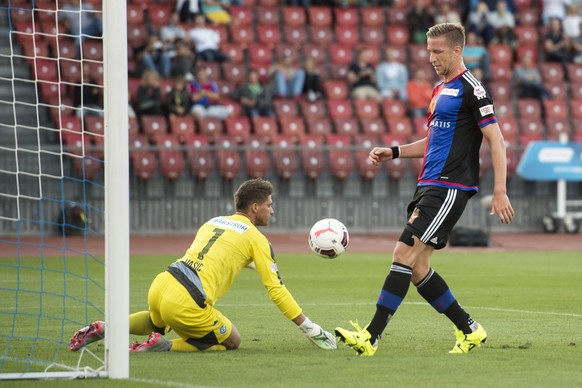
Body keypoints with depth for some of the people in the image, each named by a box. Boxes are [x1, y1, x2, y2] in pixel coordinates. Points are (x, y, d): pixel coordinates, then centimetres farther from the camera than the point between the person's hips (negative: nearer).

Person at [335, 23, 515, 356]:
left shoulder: (471, 89, -9)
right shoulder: (440, 90, 19)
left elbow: (497, 142, -12)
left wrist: (499, 193, -18)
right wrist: (394, 152, 16)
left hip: (451, 188, -10)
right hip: (430, 187, 10)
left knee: (405, 254, -15)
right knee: (417, 267, 6)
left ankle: (372, 337, -17)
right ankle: (470, 330, 18)